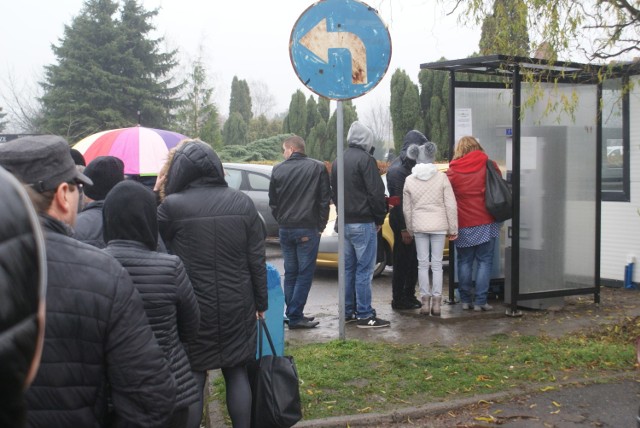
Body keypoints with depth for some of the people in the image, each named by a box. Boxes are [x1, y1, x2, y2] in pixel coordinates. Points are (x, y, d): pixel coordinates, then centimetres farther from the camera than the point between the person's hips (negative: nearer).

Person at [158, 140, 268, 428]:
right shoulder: (242, 203, 0)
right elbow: (257, 260, 2)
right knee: (237, 374, 15)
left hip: (192, 308, -3)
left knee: (192, 379, 7)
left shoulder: (172, 206, -12)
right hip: (237, 307, 3)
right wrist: (260, 302, 11)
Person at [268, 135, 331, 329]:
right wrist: (320, 225, 5)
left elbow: (273, 202, 9)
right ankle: (295, 316, -3)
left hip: (285, 228, 4)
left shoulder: (278, 170, 3)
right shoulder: (318, 168, -4)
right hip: (308, 229, -4)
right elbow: (324, 200, -4)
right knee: (305, 273, 0)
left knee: (290, 273, 13)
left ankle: (293, 314, 16)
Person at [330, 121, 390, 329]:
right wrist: (380, 218, -4)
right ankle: (364, 315, -3)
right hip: (363, 223, -8)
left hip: (344, 223, 8)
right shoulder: (365, 159, -12)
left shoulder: (337, 162, 13)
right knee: (364, 269, -5)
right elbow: (376, 192, -15)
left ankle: (348, 311, 20)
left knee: (348, 268, 14)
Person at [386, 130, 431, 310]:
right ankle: (399, 300, 7)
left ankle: (409, 296, 24)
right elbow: (398, 201, -20)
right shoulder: (397, 169, -16)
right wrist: (404, 229, -22)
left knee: (413, 261, 14)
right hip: (401, 221, -9)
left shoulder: (411, 166, 14)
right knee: (402, 261, -2)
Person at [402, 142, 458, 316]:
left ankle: (425, 302, 8)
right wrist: (453, 229, 3)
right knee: (437, 264, 4)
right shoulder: (441, 177, -6)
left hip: (419, 226, 1)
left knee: (423, 264, 8)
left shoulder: (409, 180, 0)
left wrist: (410, 230, 17)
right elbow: (451, 205, -5)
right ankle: (436, 302, 4)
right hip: (439, 225, -1)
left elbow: (407, 209, 5)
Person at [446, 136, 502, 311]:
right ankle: (480, 301, 0)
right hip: (485, 223, -1)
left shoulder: (453, 171, -1)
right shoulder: (488, 166, -1)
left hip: (463, 224, 1)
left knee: (464, 262, 11)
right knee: (484, 261, 4)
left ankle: (465, 300, 11)